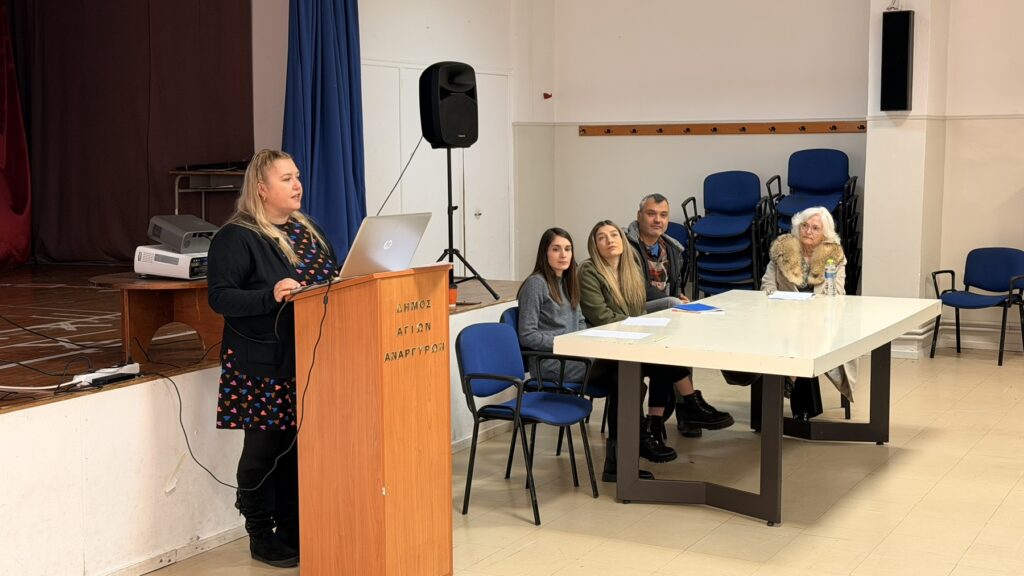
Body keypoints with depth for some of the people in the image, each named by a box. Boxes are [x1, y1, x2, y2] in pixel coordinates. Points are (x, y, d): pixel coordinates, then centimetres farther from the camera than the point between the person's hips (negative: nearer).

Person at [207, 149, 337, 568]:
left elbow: (330, 280, 23)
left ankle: (292, 529, 22)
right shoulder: (236, 237, -9)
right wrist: (270, 296, -28)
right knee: (264, 448, 1)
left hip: (307, 361, 7)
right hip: (262, 366, -7)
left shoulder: (307, 230, 15)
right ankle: (261, 537, 15)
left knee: (299, 445, 9)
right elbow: (220, 296, -16)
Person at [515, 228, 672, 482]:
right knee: (621, 365, -23)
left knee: (620, 376, -22)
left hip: (572, 355, 7)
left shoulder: (568, 282, 20)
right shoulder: (536, 284, -5)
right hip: (550, 364, -7)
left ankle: (617, 459, -21)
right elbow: (527, 335, -10)